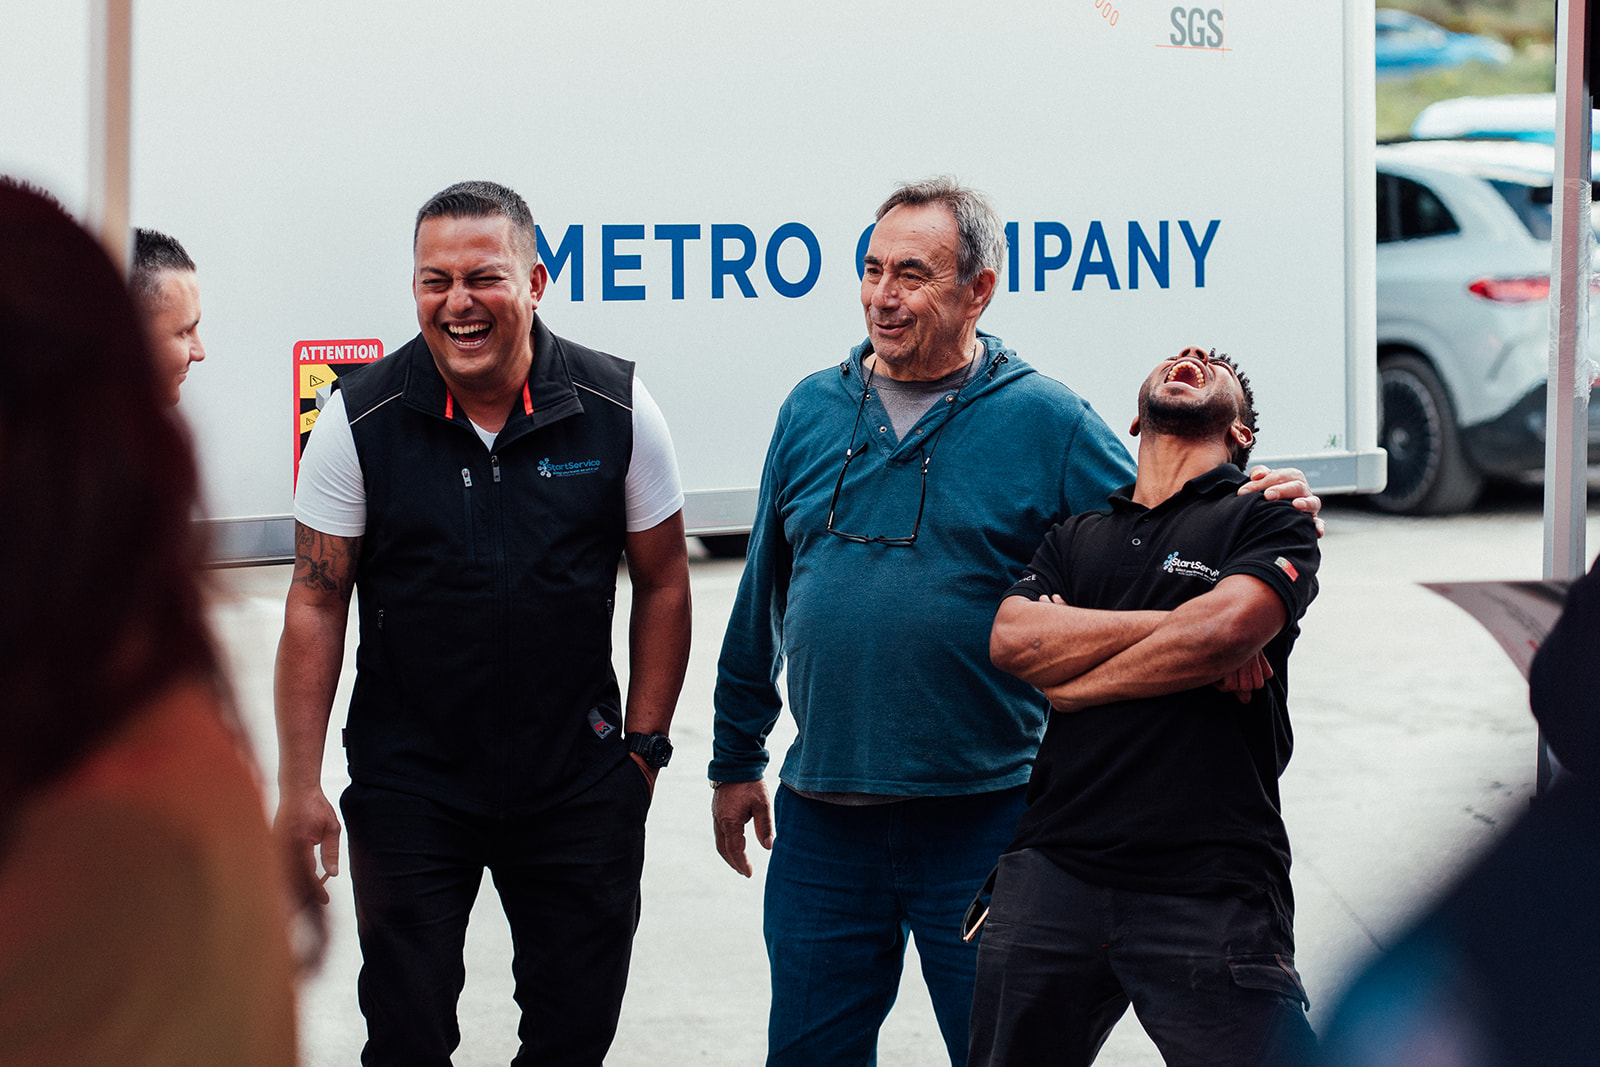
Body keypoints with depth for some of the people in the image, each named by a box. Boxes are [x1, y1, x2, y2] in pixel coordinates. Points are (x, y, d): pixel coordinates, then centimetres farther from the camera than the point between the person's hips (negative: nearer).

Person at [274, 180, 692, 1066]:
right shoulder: (361, 419, -7)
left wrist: (643, 745, 3)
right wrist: (299, 786, -5)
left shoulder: (615, 411, -5)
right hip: (408, 781, -1)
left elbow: (662, 583, 6)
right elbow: (316, 603, -2)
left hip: (579, 783, 1)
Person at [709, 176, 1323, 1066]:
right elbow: (763, 600, 16)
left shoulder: (1046, 420, -3)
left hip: (981, 820, -3)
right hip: (824, 821, 4)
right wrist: (737, 760, 19)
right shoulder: (813, 411, 8)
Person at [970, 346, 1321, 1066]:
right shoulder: (1075, 538, 20)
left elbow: (1223, 630, -12)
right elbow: (1011, 640, 0)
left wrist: (1069, 684, -2)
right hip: (1054, 870, 4)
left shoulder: (1270, 521, 8)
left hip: (1210, 889, -4)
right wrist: (1181, 629, -7)